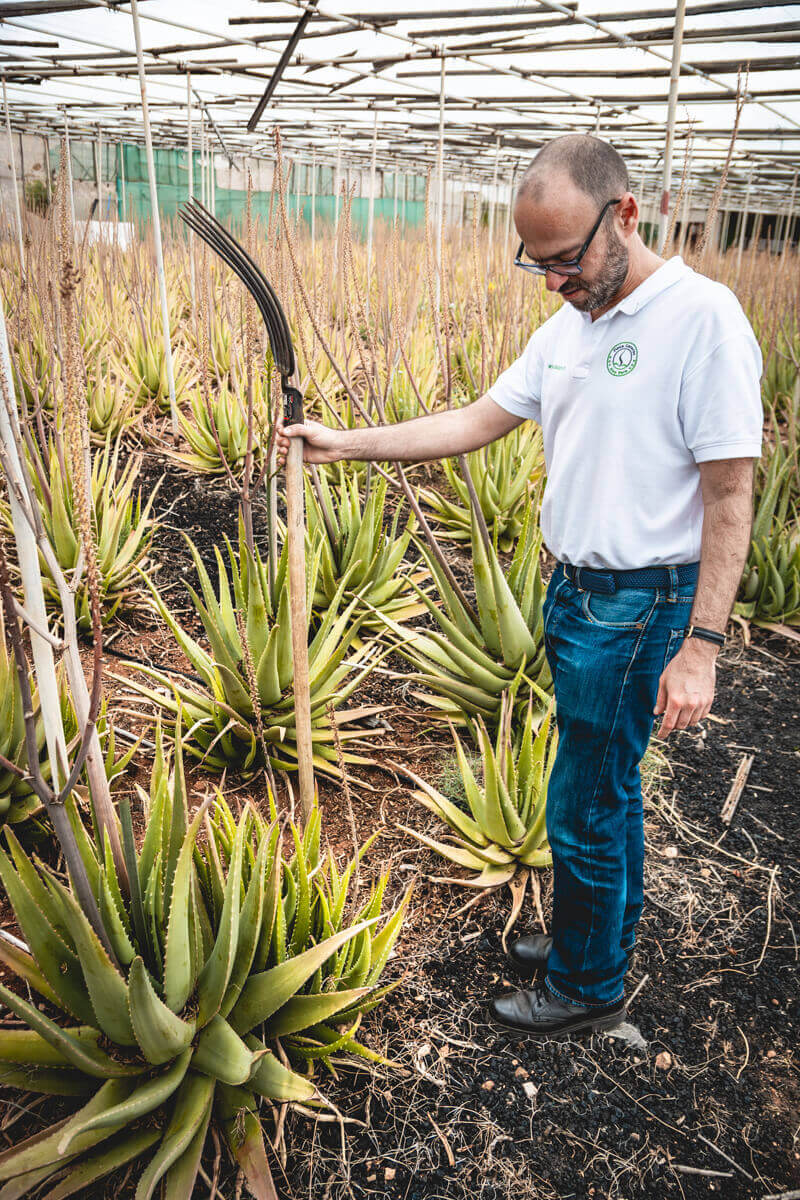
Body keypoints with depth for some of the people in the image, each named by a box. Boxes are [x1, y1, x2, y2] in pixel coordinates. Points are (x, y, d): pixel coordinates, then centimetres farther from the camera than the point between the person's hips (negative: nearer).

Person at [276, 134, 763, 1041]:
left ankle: (587, 988, 27)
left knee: (584, 806, 4)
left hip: (642, 606, -8)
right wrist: (345, 442, 5)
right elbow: (474, 424, 10)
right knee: (606, 785, 22)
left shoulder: (702, 318, -17)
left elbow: (730, 495, -18)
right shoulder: (569, 324, 8)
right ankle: (603, 938, 43)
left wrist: (700, 647, -20)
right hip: (575, 590, 8)